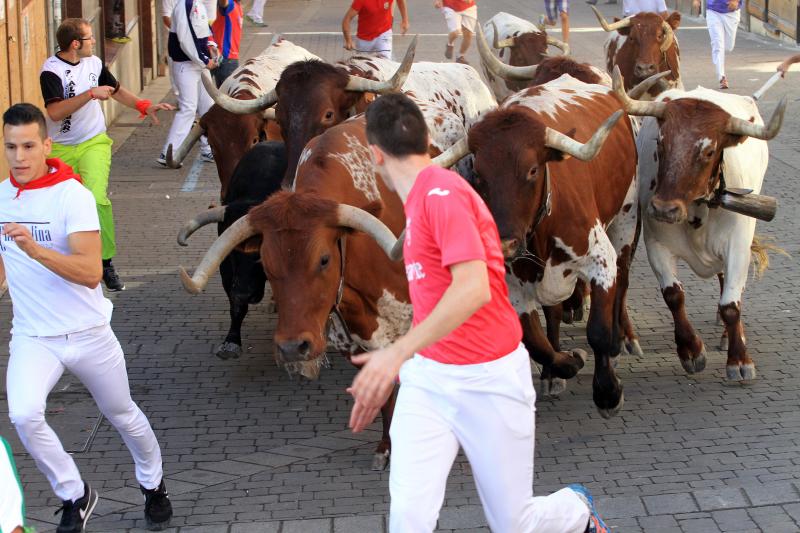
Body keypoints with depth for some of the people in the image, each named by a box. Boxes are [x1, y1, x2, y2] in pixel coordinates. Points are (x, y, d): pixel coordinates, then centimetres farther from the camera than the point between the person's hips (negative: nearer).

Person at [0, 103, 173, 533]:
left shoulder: (73, 196, -17)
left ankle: (153, 485, 45)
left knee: (122, 415, 16)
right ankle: (75, 496, 0)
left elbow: (91, 273, -27)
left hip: (88, 333, -3)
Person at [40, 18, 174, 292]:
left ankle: (106, 262, -10)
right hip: (61, 149, -2)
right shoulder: (51, 70, -16)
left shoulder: (94, 62, 3)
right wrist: (91, 94, -29)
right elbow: (55, 112, -29)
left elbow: (116, 90, 20)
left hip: (93, 144, 2)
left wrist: (144, 106, 7)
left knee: (96, 199, -19)